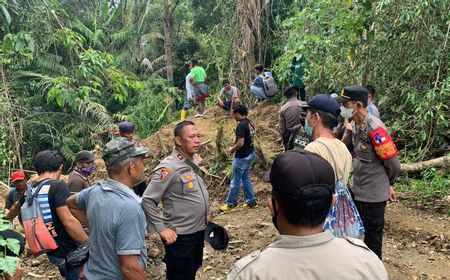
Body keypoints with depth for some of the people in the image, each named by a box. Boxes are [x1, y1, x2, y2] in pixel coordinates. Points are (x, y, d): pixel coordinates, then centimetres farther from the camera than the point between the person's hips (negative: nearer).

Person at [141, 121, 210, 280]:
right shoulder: (169, 167, -23)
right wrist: (162, 229, -21)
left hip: (199, 230, 8)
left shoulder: (194, 161, 2)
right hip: (181, 236, -8)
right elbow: (147, 201, -22)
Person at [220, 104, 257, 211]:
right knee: (246, 178, 18)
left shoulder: (241, 125, -22)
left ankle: (230, 203, 18)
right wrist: (235, 148, 13)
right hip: (250, 154, 9)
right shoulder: (249, 123, 6)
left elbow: (240, 143, -28)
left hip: (242, 157, -9)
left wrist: (232, 149, -10)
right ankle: (251, 201, 22)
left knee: (236, 181, 5)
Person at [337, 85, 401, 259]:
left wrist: (388, 184, -1)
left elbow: (393, 164, -17)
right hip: (357, 190, 9)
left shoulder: (375, 128, -22)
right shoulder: (354, 126, 3)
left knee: (372, 236, 7)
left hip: (374, 194, -9)